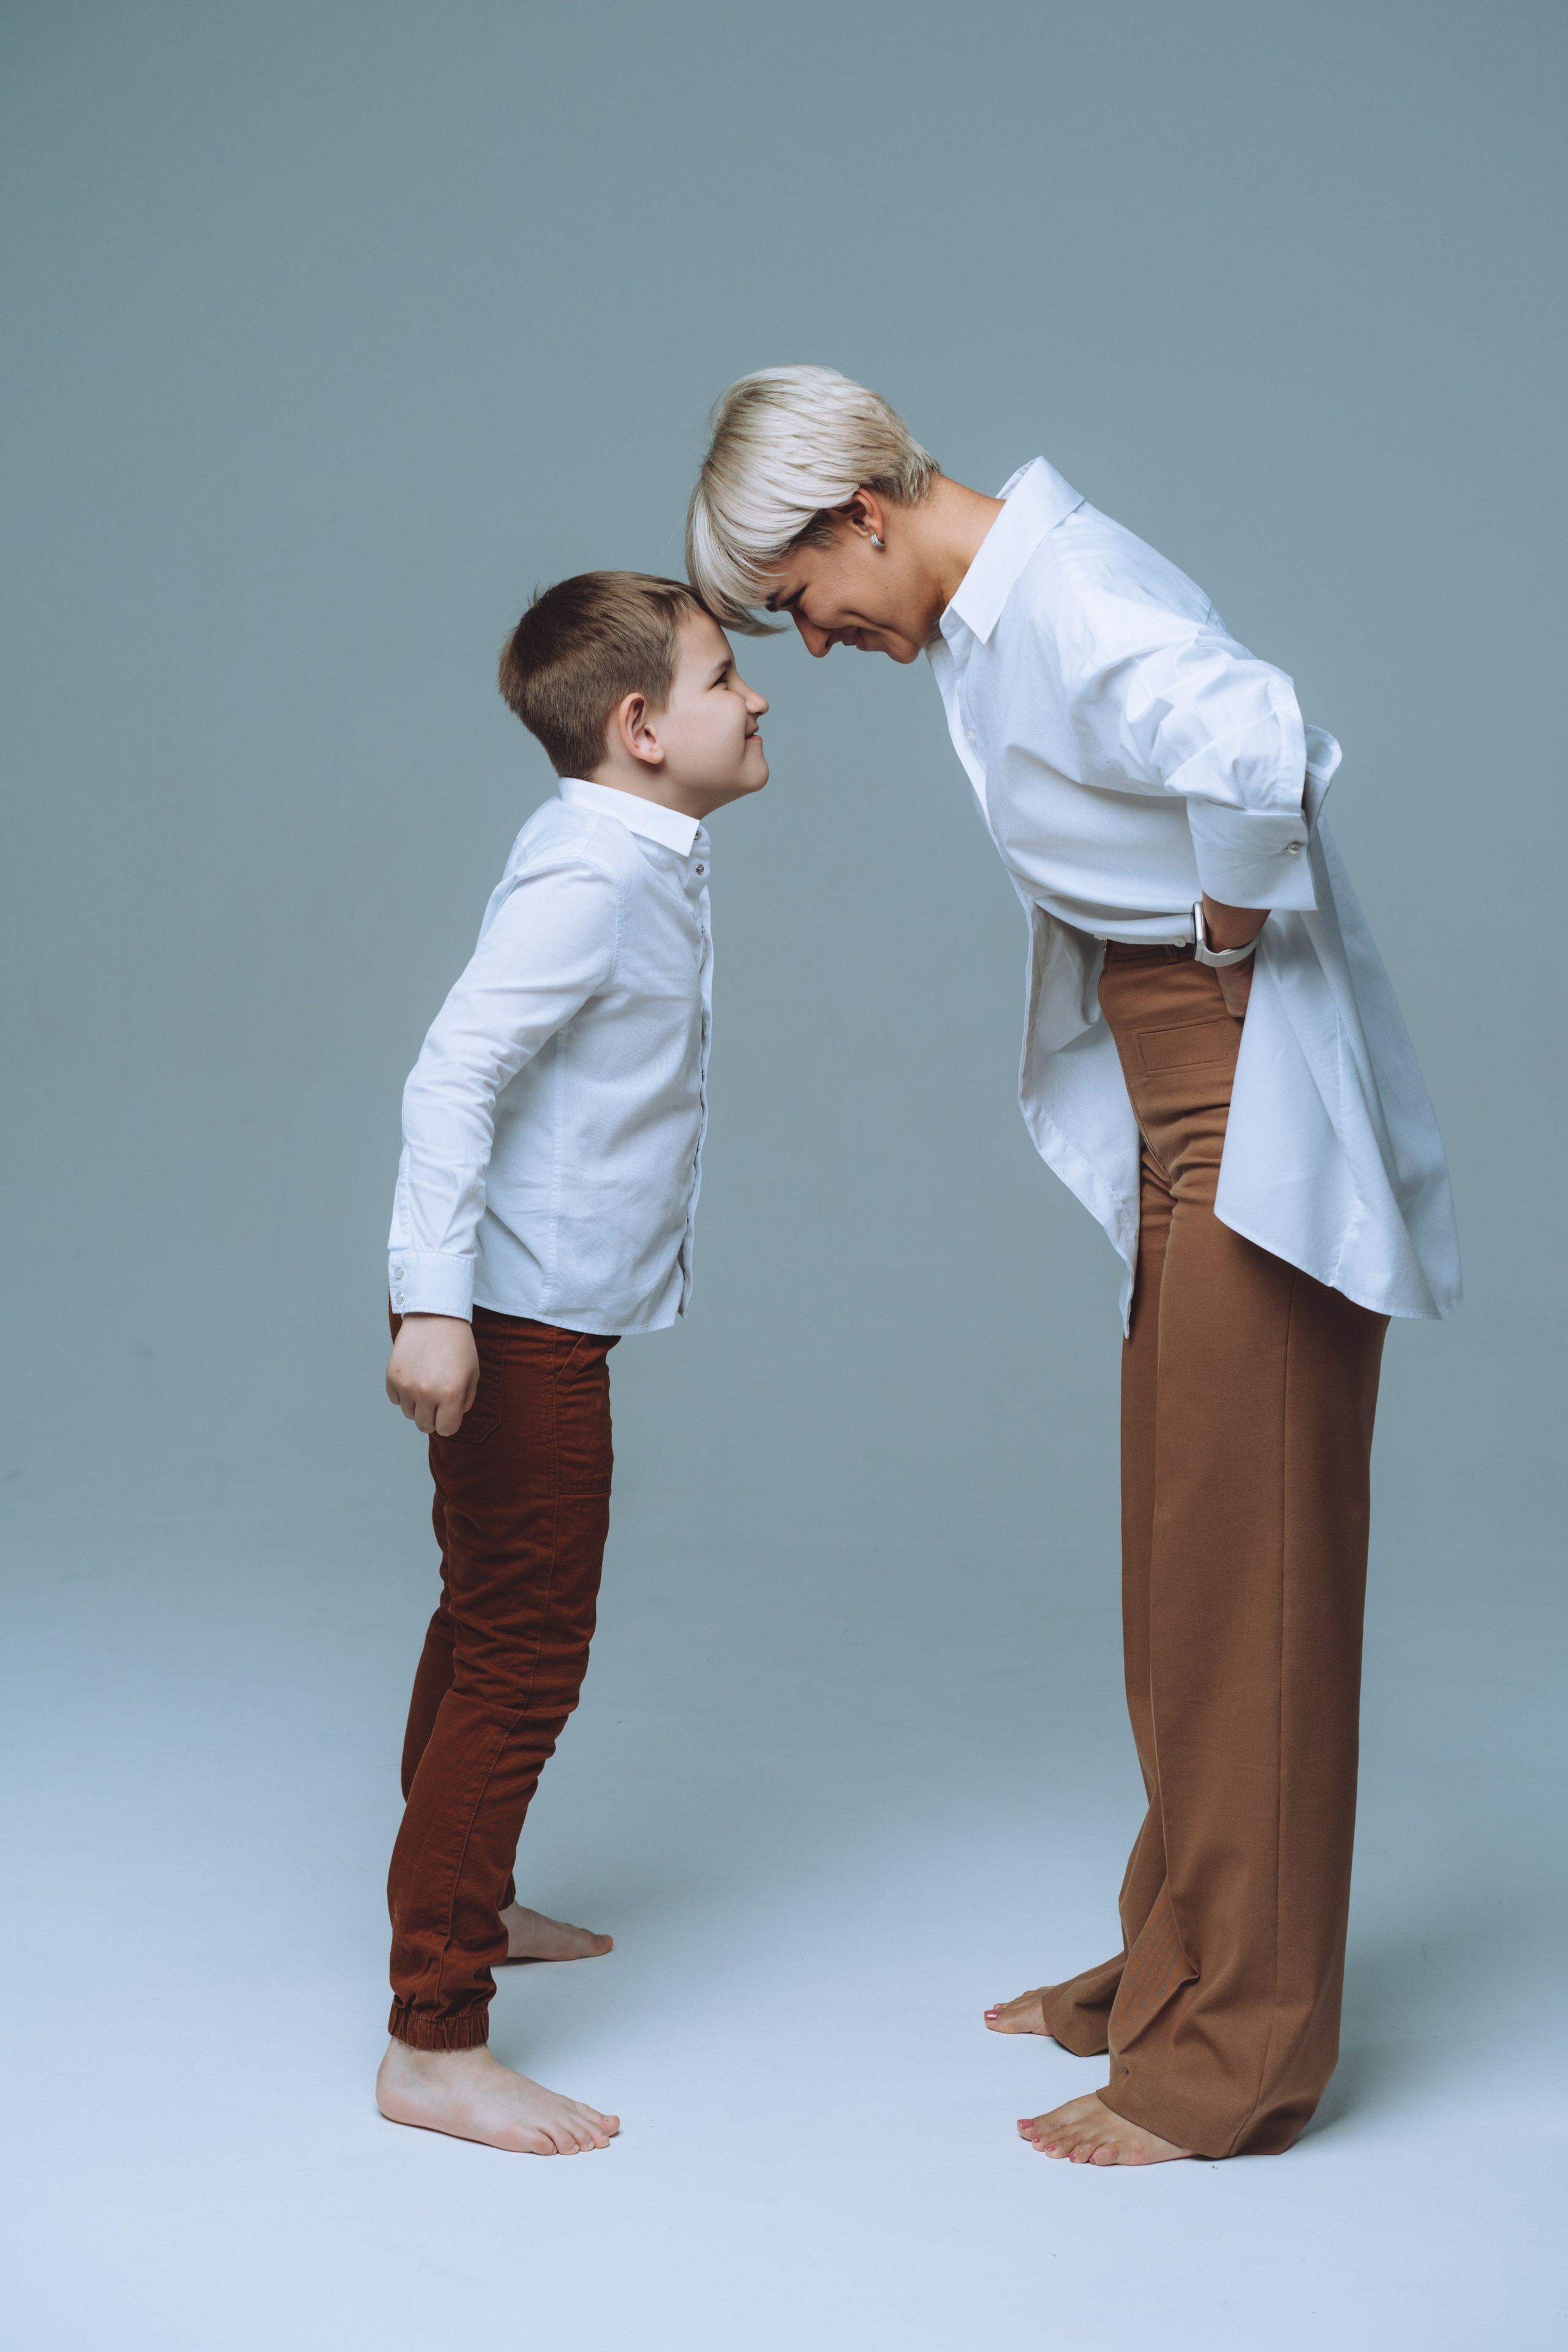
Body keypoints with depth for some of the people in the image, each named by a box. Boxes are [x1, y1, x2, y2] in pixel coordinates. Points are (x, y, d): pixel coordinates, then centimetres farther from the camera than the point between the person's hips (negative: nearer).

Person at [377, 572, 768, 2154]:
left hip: (555, 1321, 10)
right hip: (513, 1324, -10)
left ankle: (463, 1904, 43)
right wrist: (434, 1301, -31)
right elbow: (455, 1070, -27)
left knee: (495, 1634, 24)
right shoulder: (589, 878, -20)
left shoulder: (644, 863, 11)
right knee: (521, 1658, -7)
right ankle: (433, 2042, 0)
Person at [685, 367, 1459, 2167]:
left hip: (1254, 1115, -10)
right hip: (1176, 1117, 10)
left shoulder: (1069, 604, -20)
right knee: (1180, 1557, 16)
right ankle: (1174, 1967, 30)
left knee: (1242, 1573, -3)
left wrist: (1227, 938, -21)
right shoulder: (981, 609, 11)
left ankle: (1230, 2057, 9)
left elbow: (1259, 755, -38)